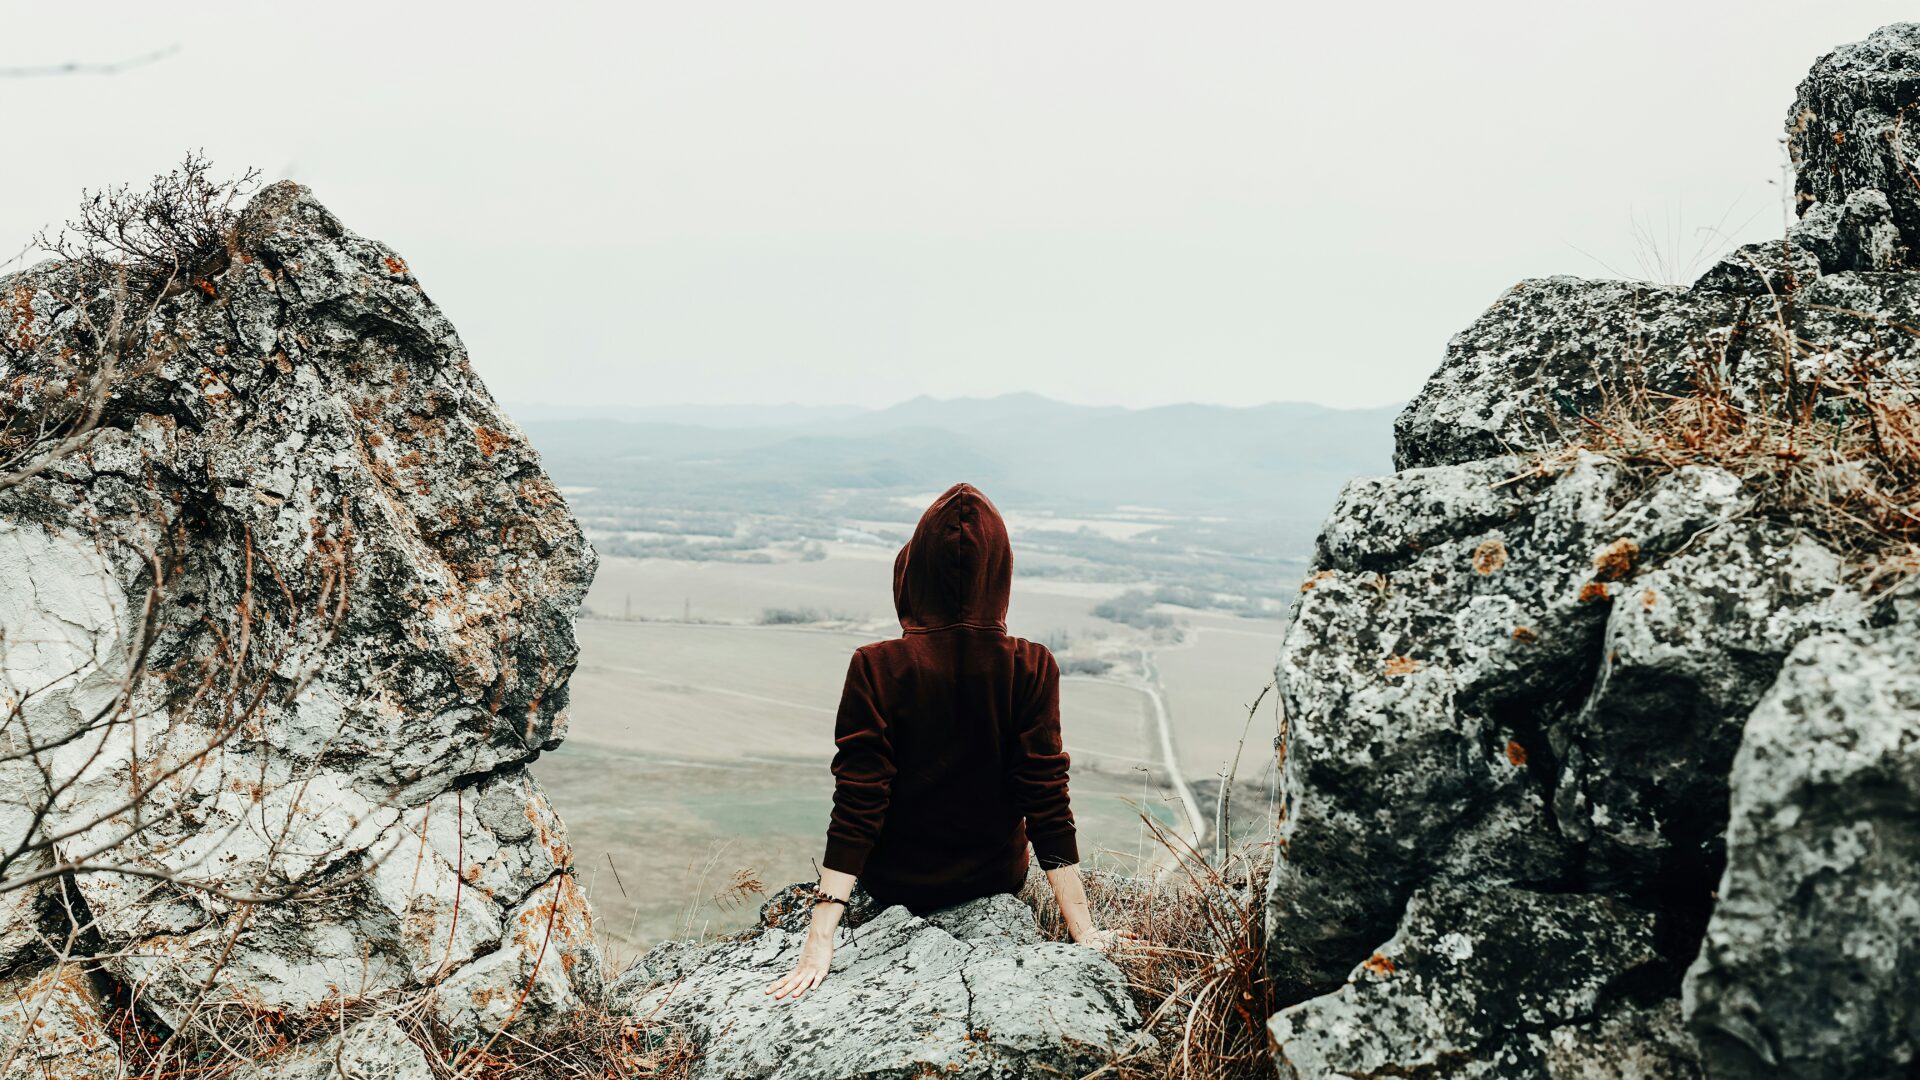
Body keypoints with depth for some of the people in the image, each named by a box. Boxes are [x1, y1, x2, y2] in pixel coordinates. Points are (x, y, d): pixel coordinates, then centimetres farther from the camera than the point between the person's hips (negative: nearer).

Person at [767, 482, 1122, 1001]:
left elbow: (855, 811, -23)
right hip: (995, 879, 1)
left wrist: (820, 940, -20)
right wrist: (1083, 931, -10)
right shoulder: (1032, 668, -18)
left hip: (897, 884, -1)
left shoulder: (877, 668, -22)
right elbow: (1048, 807, -17)